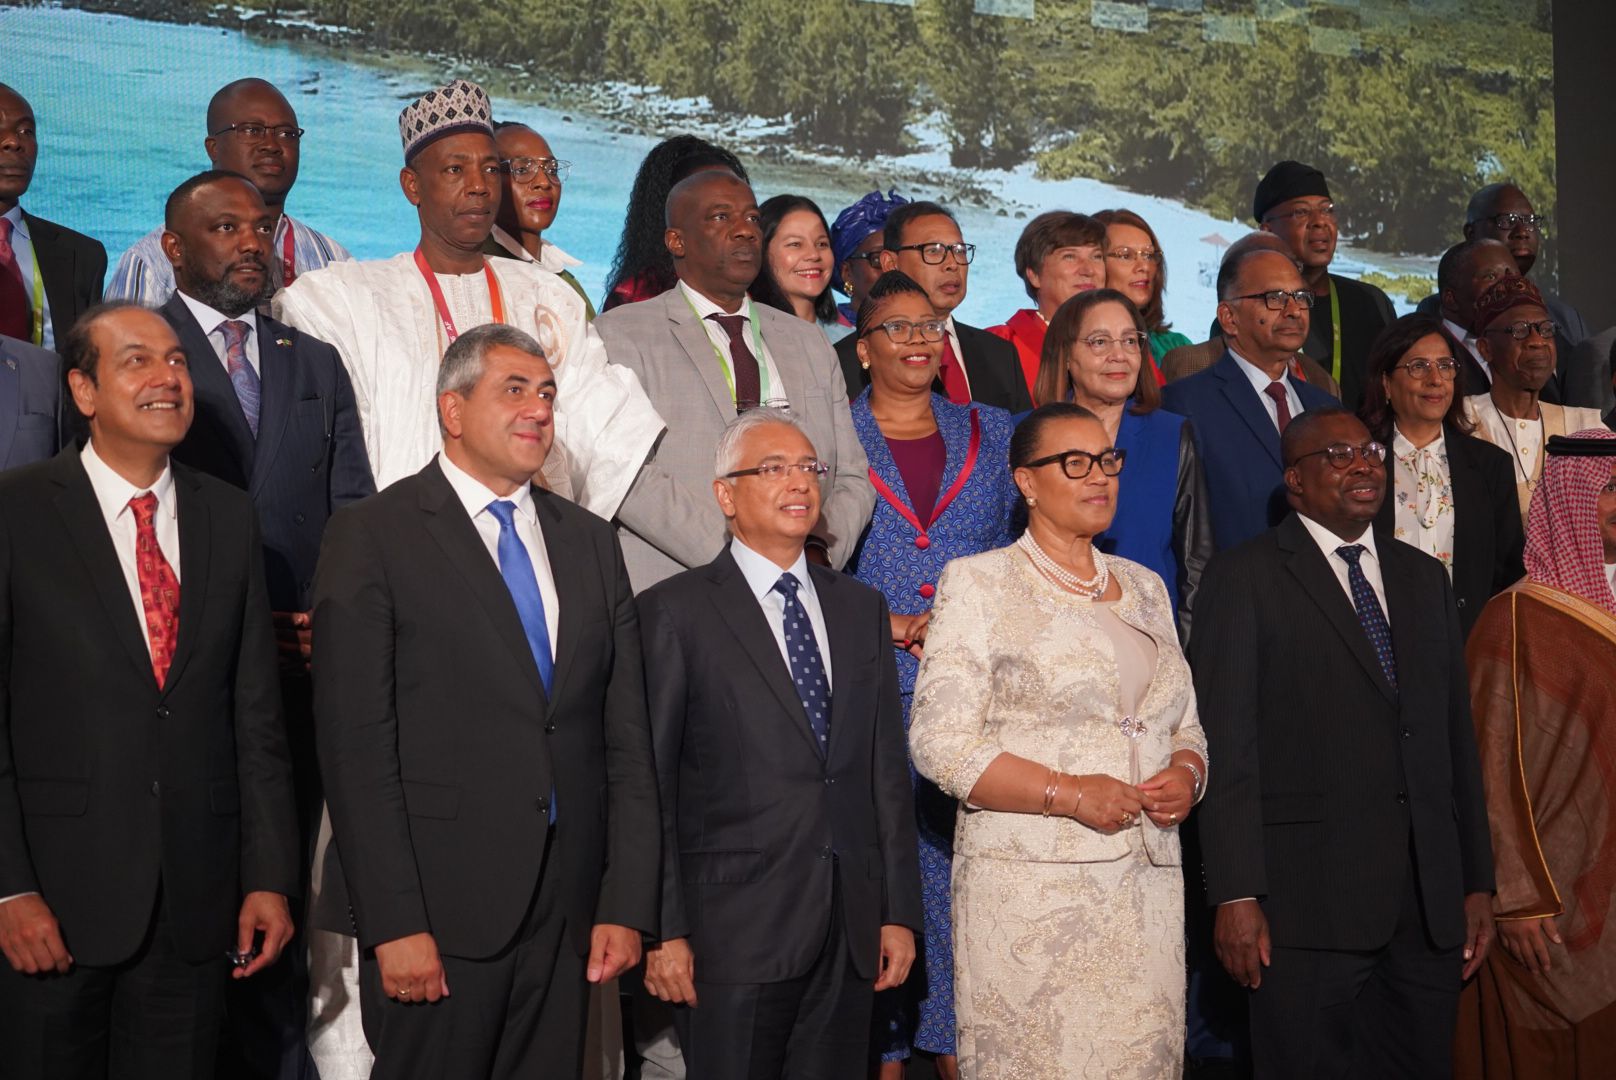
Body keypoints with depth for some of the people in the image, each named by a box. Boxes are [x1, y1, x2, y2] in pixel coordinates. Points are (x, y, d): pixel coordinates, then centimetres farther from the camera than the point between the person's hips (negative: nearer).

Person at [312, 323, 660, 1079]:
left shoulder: (589, 541, 13)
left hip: (567, 907, 4)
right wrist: (394, 924, -14)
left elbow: (625, 734, 10)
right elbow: (356, 745, -9)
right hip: (436, 907, -4)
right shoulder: (372, 536, -2)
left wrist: (626, 904, 3)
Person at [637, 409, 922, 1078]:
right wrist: (663, 930, -10)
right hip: (735, 931, -4)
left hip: (851, 933, 5)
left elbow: (886, 767, 12)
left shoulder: (860, 608, 14)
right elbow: (649, 783, -5)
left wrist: (899, 911, 8)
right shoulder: (676, 613, -2)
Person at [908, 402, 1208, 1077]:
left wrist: (1187, 774, -1)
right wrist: (1068, 793, -16)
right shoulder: (979, 583, 0)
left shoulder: (1144, 588, 18)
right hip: (1030, 888, -5)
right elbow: (939, 741, -8)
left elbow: (1186, 725, 22)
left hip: (1147, 886, 5)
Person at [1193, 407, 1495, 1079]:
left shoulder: (1424, 578, 17)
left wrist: (1478, 883, 11)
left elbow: (1457, 735, 15)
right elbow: (1226, 744, -8)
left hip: (1431, 903, 5)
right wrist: (1236, 896, -14)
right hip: (1308, 902, -5)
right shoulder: (1243, 577, -1)